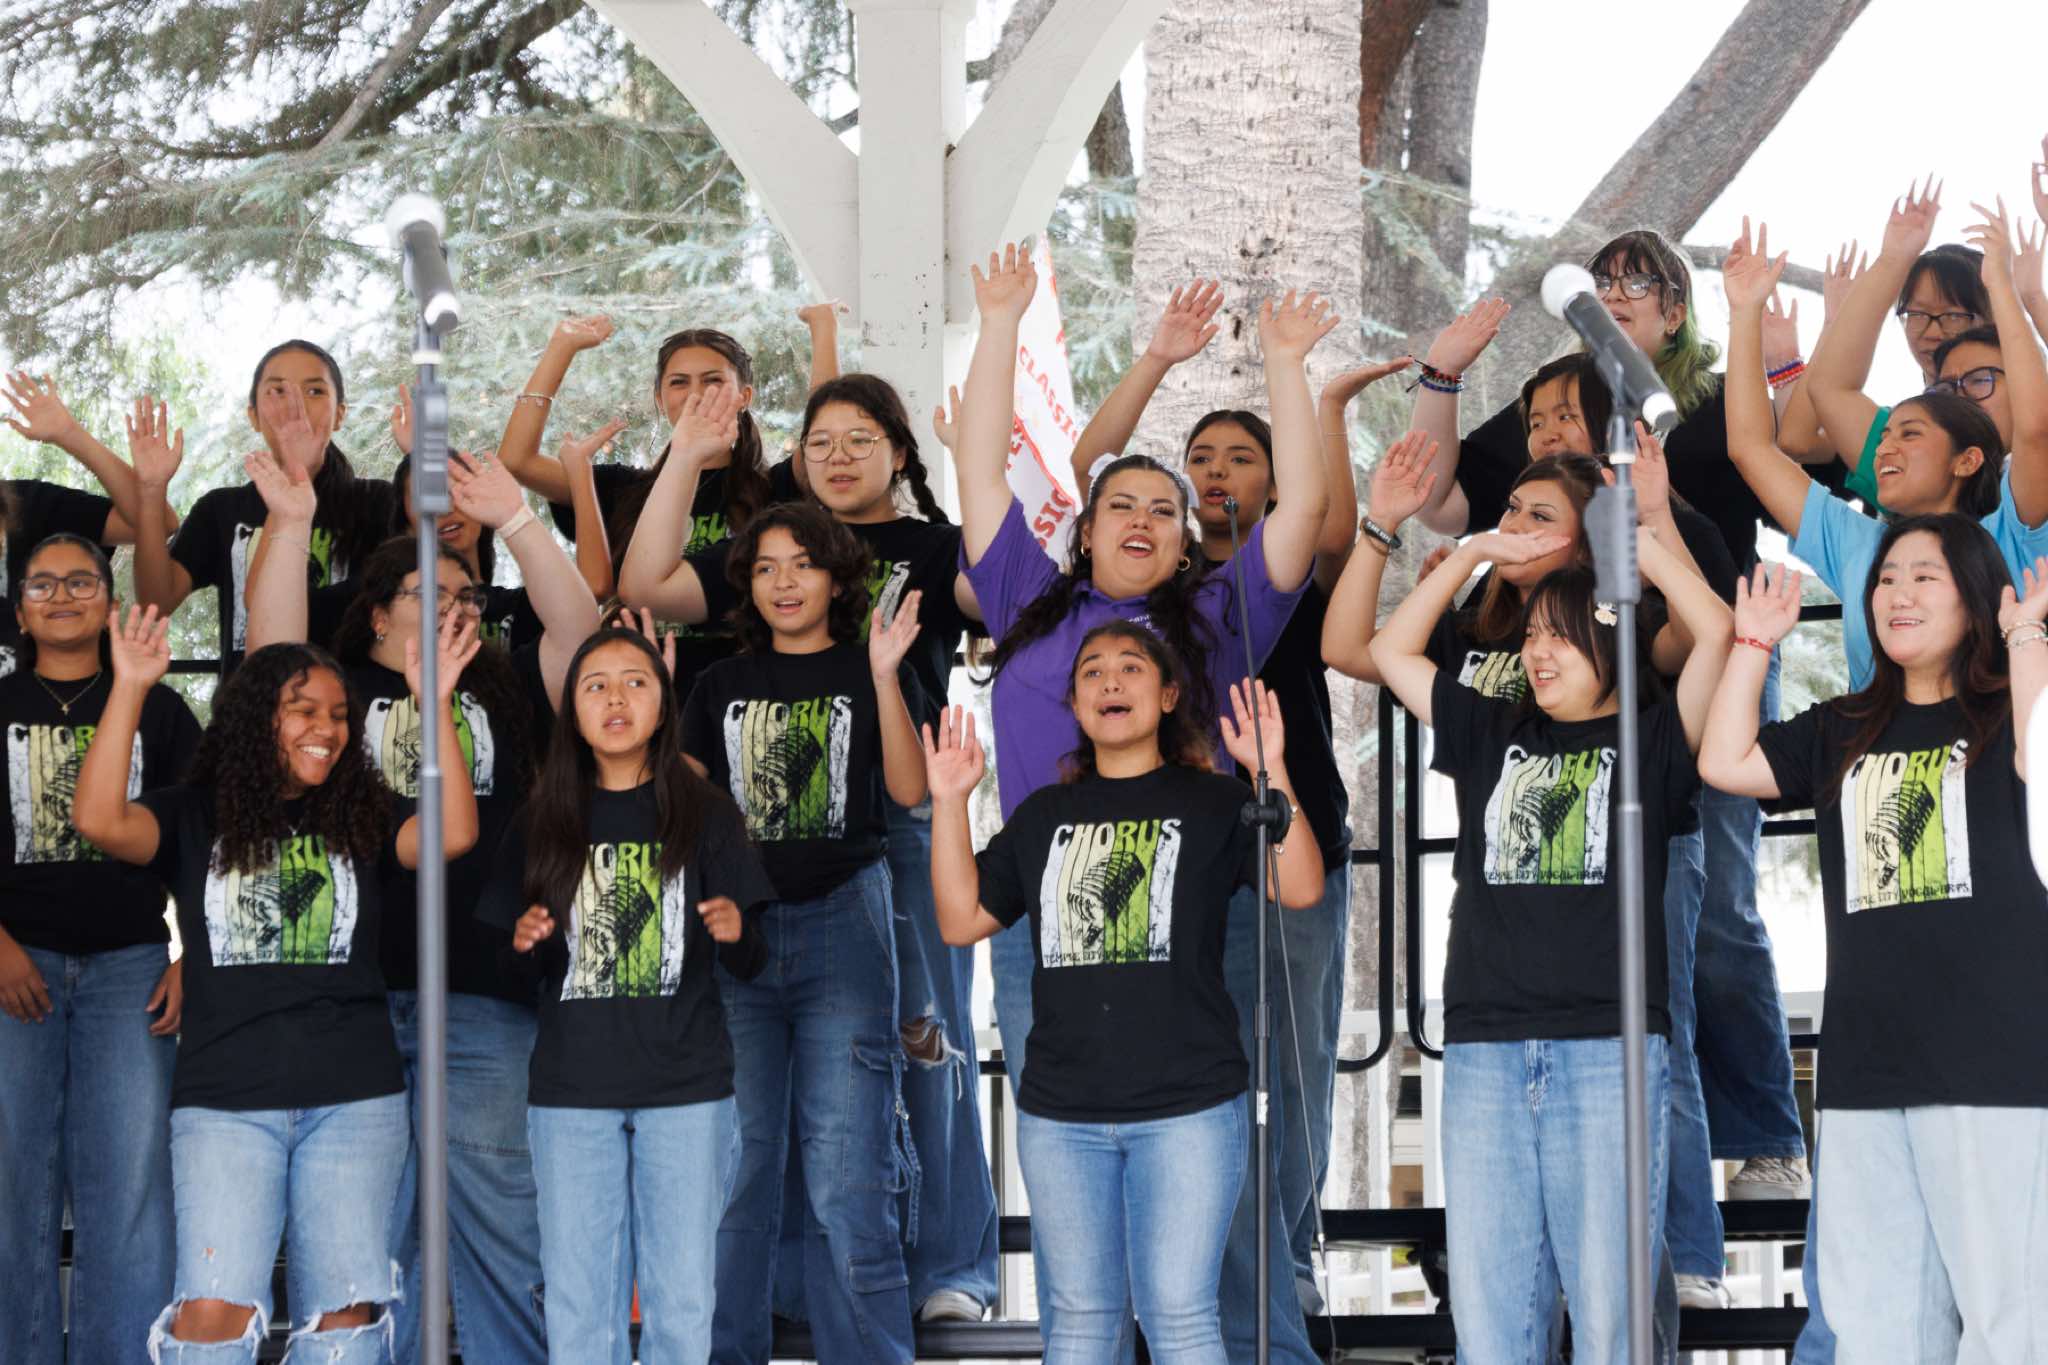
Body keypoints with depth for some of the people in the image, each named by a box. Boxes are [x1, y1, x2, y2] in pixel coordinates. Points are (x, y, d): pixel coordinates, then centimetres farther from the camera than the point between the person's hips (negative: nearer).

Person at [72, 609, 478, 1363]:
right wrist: (130, 688, -14)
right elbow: (100, 821, -11)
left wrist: (435, 704, -11)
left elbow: (452, 834, -7)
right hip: (223, 1101, -2)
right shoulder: (195, 818, 7)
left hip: (355, 1101, 2)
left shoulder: (359, 819, 11)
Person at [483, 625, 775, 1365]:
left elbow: (751, 964, 2)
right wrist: (523, 943, -10)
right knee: (579, 1300, 4)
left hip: (685, 1087, -1)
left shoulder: (704, 814, 2)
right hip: (571, 1088, 1)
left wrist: (736, 933, -20)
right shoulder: (543, 823, 6)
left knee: (681, 1296, 1)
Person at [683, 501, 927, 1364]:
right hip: (735, 928, 3)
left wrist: (885, 676, -15)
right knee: (735, 1168, 1)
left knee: (849, 1177, -8)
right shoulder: (721, 686, 16)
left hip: (842, 920, -3)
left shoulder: (863, 671, 8)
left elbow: (908, 789, -5)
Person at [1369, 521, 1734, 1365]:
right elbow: (1391, 651, 24)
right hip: (1485, 1052, 4)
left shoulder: (1651, 742, 9)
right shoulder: (1491, 737, 20)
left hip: (1610, 1049, -4)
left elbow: (1716, 633, -4)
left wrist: (1634, 538, 4)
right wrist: (1476, 552, 19)